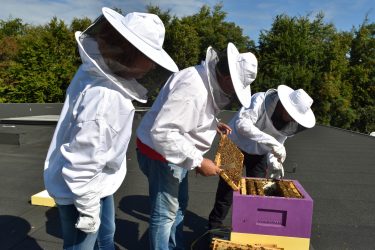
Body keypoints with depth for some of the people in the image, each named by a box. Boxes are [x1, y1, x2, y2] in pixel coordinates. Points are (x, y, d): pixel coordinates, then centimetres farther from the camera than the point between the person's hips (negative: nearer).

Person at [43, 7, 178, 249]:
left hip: (96, 181, 8)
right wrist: (89, 209, -16)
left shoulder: (100, 69, -7)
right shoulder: (104, 96, -36)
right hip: (81, 189, -8)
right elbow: (80, 164, -30)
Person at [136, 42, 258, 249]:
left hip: (175, 151, 10)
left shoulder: (208, 78, 1)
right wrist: (198, 161, -33)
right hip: (160, 153, -10)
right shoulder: (193, 89, -32)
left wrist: (214, 123, 6)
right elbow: (162, 132, -37)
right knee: (165, 213, 5)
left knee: (179, 205, 23)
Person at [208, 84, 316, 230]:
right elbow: (242, 123, -45)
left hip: (259, 153, 5)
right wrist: (271, 142, -50)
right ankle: (215, 223, 23)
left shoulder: (292, 123, -12)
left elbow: (278, 143, -4)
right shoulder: (261, 100, -32)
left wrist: (273, 160, -24)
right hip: (236, 146, -5)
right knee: (228, 187, 3)